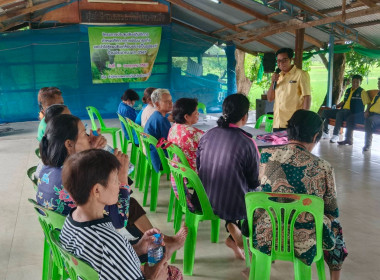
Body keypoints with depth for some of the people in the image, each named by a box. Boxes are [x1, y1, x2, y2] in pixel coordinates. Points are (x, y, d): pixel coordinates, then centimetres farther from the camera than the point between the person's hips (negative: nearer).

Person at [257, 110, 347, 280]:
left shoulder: (266, 155, -9)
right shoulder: (322, 168, -17)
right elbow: (332, 212, -4)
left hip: (265, 236, 2)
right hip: (302, 242, -2)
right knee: (335, 226, 30)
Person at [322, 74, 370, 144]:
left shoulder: (362, 92, 0)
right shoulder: (348, 90, 19)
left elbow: (368, 103, -4)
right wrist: (335, 106, 22)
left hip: (352, 113, -7)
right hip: (343, 110, 7)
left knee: (340, 113, -38)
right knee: (325, 112, -3)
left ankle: (336, 135, -33)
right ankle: (325, 132, -1)